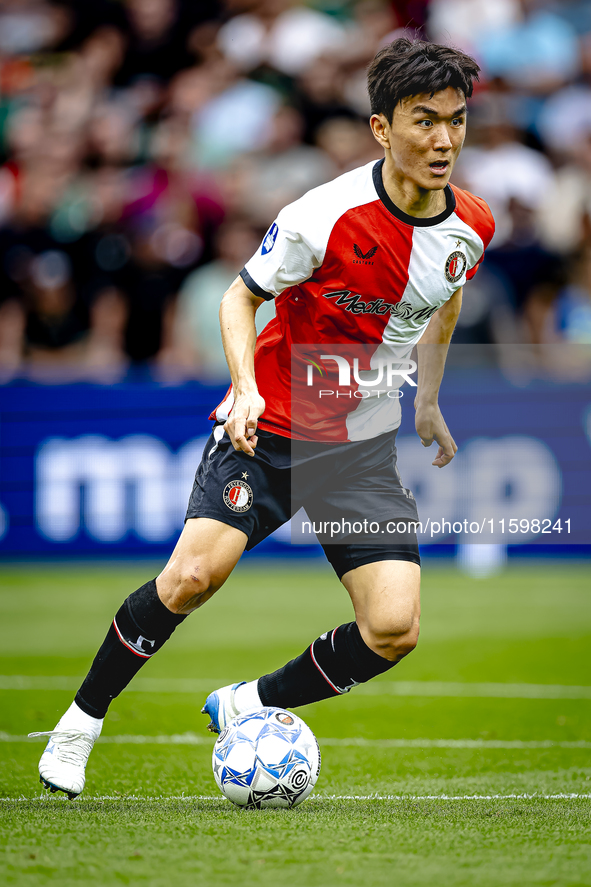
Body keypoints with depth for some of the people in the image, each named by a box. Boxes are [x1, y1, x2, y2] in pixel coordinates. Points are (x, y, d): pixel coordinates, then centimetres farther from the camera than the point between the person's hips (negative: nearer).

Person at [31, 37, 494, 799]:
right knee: (195, 573, -24)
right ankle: (81, 720, 0)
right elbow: (242, 296, -7)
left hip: (362, 445, 4)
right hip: (269, 428, -4)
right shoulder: (327, 216, -20)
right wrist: (247, 389, -23)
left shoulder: (471, 227, -4)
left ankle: (247, 707, 12)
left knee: (395, 629, -12)